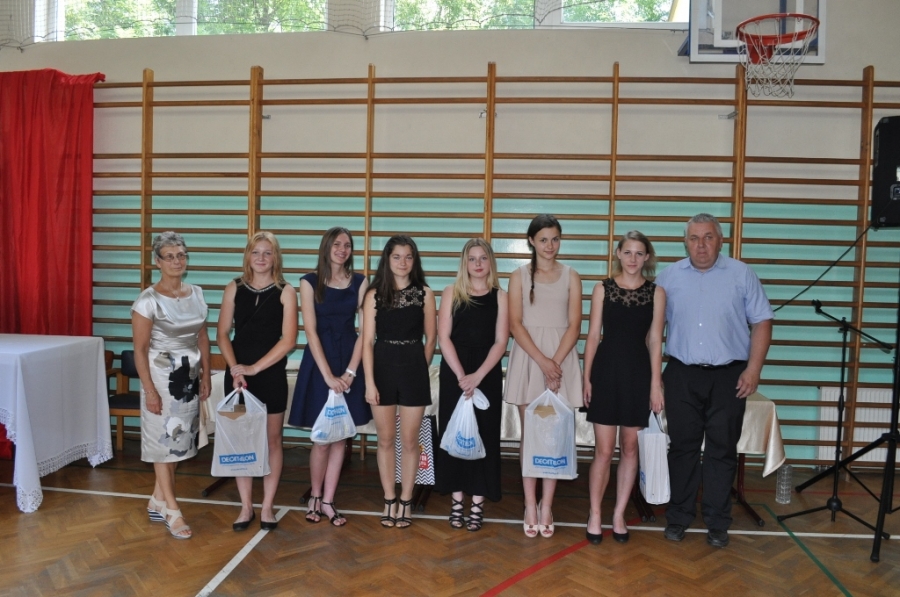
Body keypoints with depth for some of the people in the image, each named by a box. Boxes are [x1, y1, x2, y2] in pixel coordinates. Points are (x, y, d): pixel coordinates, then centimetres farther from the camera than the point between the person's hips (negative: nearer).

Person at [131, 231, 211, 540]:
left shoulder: (196, 294, 5)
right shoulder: (149, 300, -12)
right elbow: (140, 349, -12)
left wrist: (206, 377, 8)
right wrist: (149, 390, -15)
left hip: (190, 377, 6)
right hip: (161, 376, -6)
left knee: (178, 439, 11)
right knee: (163, 439, 3)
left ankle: (158, 501, 27)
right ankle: (171, 509, 12)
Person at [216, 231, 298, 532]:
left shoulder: (285, 292, -4)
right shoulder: (234, 289, 4)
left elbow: (288, 340, -9)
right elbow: (222, 334, 3)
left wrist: (255, 367, -14)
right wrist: (234, 367, -12)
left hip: (271, 375, -2)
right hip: (237, 375, 2)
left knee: (271, 440, 7)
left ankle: (267, 507, 19)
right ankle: (246, 507, 19)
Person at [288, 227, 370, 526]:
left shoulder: (360, 282, 4)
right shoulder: (310, 282, -2)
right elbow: (310, 331, -7)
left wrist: (351, 370, -11)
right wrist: (328, 374, -14)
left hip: (350, 362, 2)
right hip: (319, 362, -2)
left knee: (340, 436, 6)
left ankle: (328, 501, 17)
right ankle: (314, 497, 22)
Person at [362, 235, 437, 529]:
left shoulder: (425, 294, 1)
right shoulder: (374, 295, 0)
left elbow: (430, 339, 7)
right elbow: (368, 341, -3)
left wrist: (419, 369, 7)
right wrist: (369, 381, -8)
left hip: (414, 370, 0)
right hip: (382, 369, 1)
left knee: (409, 441, 6)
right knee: (386, 439, 9)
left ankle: (405, 502, 21)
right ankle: (389, 500, 23)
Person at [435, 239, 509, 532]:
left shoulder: (500, 297, 3)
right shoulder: (451, 293, 3)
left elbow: (500, 342, -3)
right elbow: (444, 337, -4)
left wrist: (477, 376, -15)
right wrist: (461, 375, -13)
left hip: (487, 373, 0)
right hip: (454, 372, 0)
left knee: (484, 434, 3)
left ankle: (477, 503, 12)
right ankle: (456, 499, 16)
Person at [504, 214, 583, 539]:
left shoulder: (571, 277, 6)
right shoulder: (519, 276, 5)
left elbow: (574, 325, 0)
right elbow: (515, 324, -3)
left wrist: (555, 362, -12)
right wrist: (542, 360, -14)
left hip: (561, 359, 1)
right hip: (527, 358, 0)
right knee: (529, 432, 4)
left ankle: (547, 505, 11)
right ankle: (530, 505, 12)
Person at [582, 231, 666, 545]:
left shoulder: (656, 292, 3)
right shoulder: (602, 288, 2)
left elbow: (655, 340, 2)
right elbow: (593, 335, 2)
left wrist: (656, 383, -2)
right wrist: (586, 376, -1)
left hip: (638, 372, 1)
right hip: (607, 370, -1)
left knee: (629, 448, 10)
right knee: (604, 450, 1)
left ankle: (619, 515, 24)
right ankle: (595, 515, 17)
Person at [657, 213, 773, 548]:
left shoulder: (741, 275, 2)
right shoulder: (670, 276, 5)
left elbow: (761, 322, 1)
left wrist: (753, 369, -7)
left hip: (729, 376, -1)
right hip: (681, 375, 1)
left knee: (722, 451, 7)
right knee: (682, 447, 8)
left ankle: (717, 523, 19)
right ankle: (678, 517, 21)